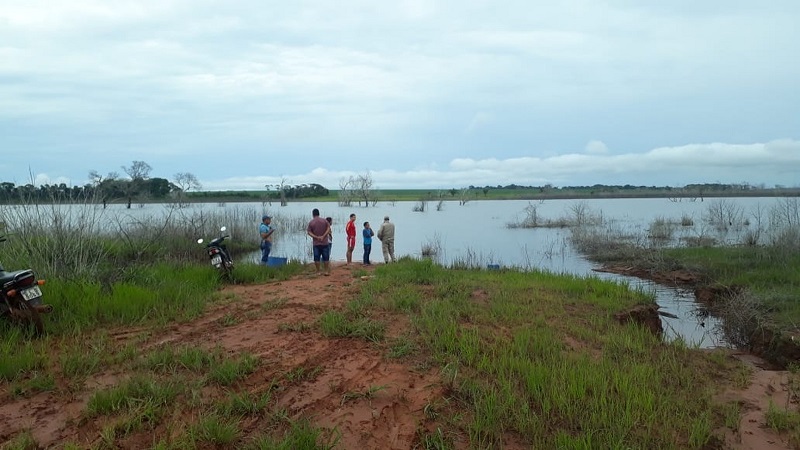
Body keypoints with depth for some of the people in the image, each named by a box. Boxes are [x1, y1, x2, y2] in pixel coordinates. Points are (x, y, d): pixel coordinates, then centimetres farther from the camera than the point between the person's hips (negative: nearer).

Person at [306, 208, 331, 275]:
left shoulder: (311, 222, -1)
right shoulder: (324, 220, 1)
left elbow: (309, 232, -7)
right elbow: (328, 229, -7)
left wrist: (316, 237, -10)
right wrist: (323, 236, -12)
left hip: (316, 243, -1)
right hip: (324, 242, 1)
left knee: (316, 258, 5)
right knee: (326, 258, 6)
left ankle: (318, 271, 6)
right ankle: (326, 271, 7)